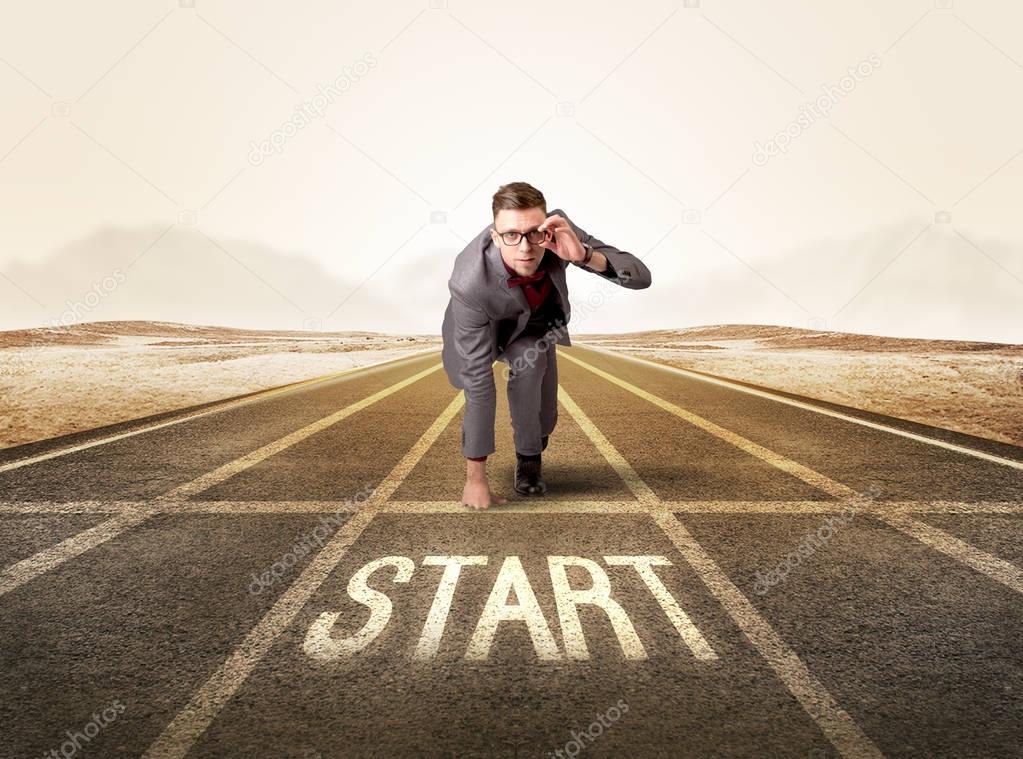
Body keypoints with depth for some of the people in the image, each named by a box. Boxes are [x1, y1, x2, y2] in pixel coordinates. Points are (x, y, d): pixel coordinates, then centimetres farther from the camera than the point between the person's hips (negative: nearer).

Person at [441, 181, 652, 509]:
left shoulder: (558, 228, -36)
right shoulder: (470, 285, -43)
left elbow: (641, 277, -34)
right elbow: (478, 382, -37)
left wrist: (585, 255, -54)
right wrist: (475, 476, -32)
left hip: (540, 319, 4)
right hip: (493, 325, -3)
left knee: (544, 416, 5)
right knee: (528, 360, -32)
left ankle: (534, 449, 41)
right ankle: (527, 458, -7)